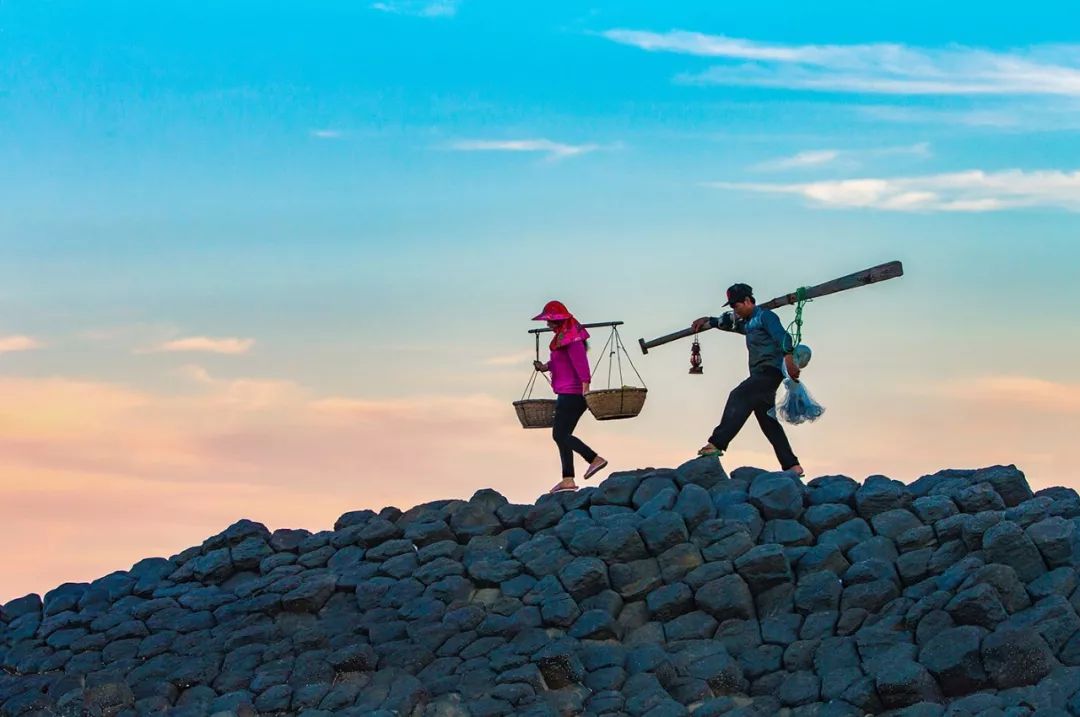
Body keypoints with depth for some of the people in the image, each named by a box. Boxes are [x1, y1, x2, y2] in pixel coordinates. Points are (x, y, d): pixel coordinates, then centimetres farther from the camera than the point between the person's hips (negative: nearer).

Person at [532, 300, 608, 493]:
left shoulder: (571, 337, -15)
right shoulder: (562, 336, 15)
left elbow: (580, 362, -24)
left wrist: (585, 386, -32)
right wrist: (546, 367, 6)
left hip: (572, 394, -10)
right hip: (567, 394, 10)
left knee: (560, 435, -11)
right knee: (562, 435, 9)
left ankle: (595, 459, -10)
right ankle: (568, 480, 10)